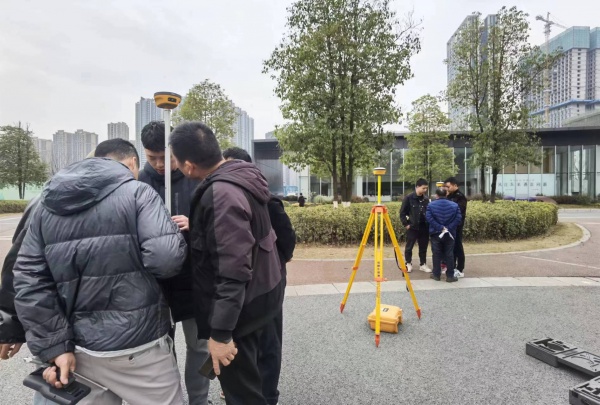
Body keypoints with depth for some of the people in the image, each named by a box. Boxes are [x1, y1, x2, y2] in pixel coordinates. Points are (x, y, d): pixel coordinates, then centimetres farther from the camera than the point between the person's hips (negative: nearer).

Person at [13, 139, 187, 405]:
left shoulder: (47, 204, 8)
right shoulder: (137, 192, -9)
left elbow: (29, 280, 1)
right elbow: (166, 258, -22)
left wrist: (55, 346, 2)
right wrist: (175, 233, 0)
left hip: (80, 347, 6)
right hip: (137, 345, -5)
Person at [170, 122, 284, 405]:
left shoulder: (221, 195, -28)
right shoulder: (242, 174, 1)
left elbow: (232, 271, -30)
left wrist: (220, 333, -24)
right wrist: (195, 226, 15)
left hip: (241, 305, -9)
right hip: (258, 292, 9)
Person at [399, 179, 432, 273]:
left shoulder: (426, 199, 6)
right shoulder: (408, 198, -8)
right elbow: (402, 212, -5)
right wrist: (406, 224, -8)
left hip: (424, 227, 4)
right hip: (412, 227, -4)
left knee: (423, 248, 11)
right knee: (409, 247, 6)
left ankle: (423, 264, 23)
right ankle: (408, 264, 20)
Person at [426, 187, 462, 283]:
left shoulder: (431, 205, -5)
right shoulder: (454, 205, -1)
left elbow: (429, 219, -16)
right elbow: (458, 219, -9)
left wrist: (440, 227, -14)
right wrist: (448, 228, -11)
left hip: (436, 234, -1)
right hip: (450, 234, 1)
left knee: (437, 255, 9)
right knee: (449, 255, 7)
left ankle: (436, 275, 15)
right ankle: (450, 276, 11)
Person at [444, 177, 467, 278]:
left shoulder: (460, 197, -13)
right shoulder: (450, 196, 13)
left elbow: (458, 211, -22)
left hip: (456, 226, -8)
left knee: (457, 247, -2)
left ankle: (460, 270, 6)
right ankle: (452, 267, 25)